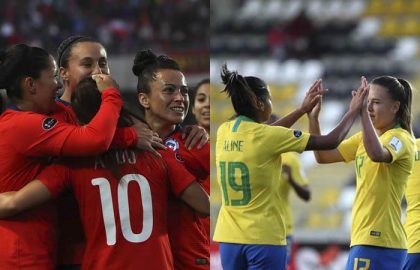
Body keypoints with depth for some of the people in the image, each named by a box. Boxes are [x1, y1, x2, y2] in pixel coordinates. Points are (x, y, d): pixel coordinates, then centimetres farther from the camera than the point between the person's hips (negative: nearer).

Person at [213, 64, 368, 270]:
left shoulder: (224, 132, 4)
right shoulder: (266, 137, -13)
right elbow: (330, 141, -8)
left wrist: (303, 110, 28)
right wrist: (354, 111, 8)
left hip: (229, 239, 6)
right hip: (264, 239, -6)